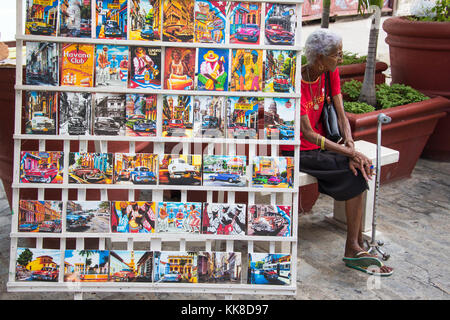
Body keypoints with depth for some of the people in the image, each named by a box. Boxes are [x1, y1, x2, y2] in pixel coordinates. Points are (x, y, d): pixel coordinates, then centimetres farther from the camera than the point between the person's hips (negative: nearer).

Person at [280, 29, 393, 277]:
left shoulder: (331, 73, 2)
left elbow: (341, 115, 0)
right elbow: (307, 133, -26)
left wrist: (350, 146, -19)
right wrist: (350, 153, -28)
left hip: (320, 144, 7)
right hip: (296, 151, -7)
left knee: (360, 169, -21)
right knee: (356, 172, -23)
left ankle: (354, 248, -18)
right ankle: (355, 247, -16)